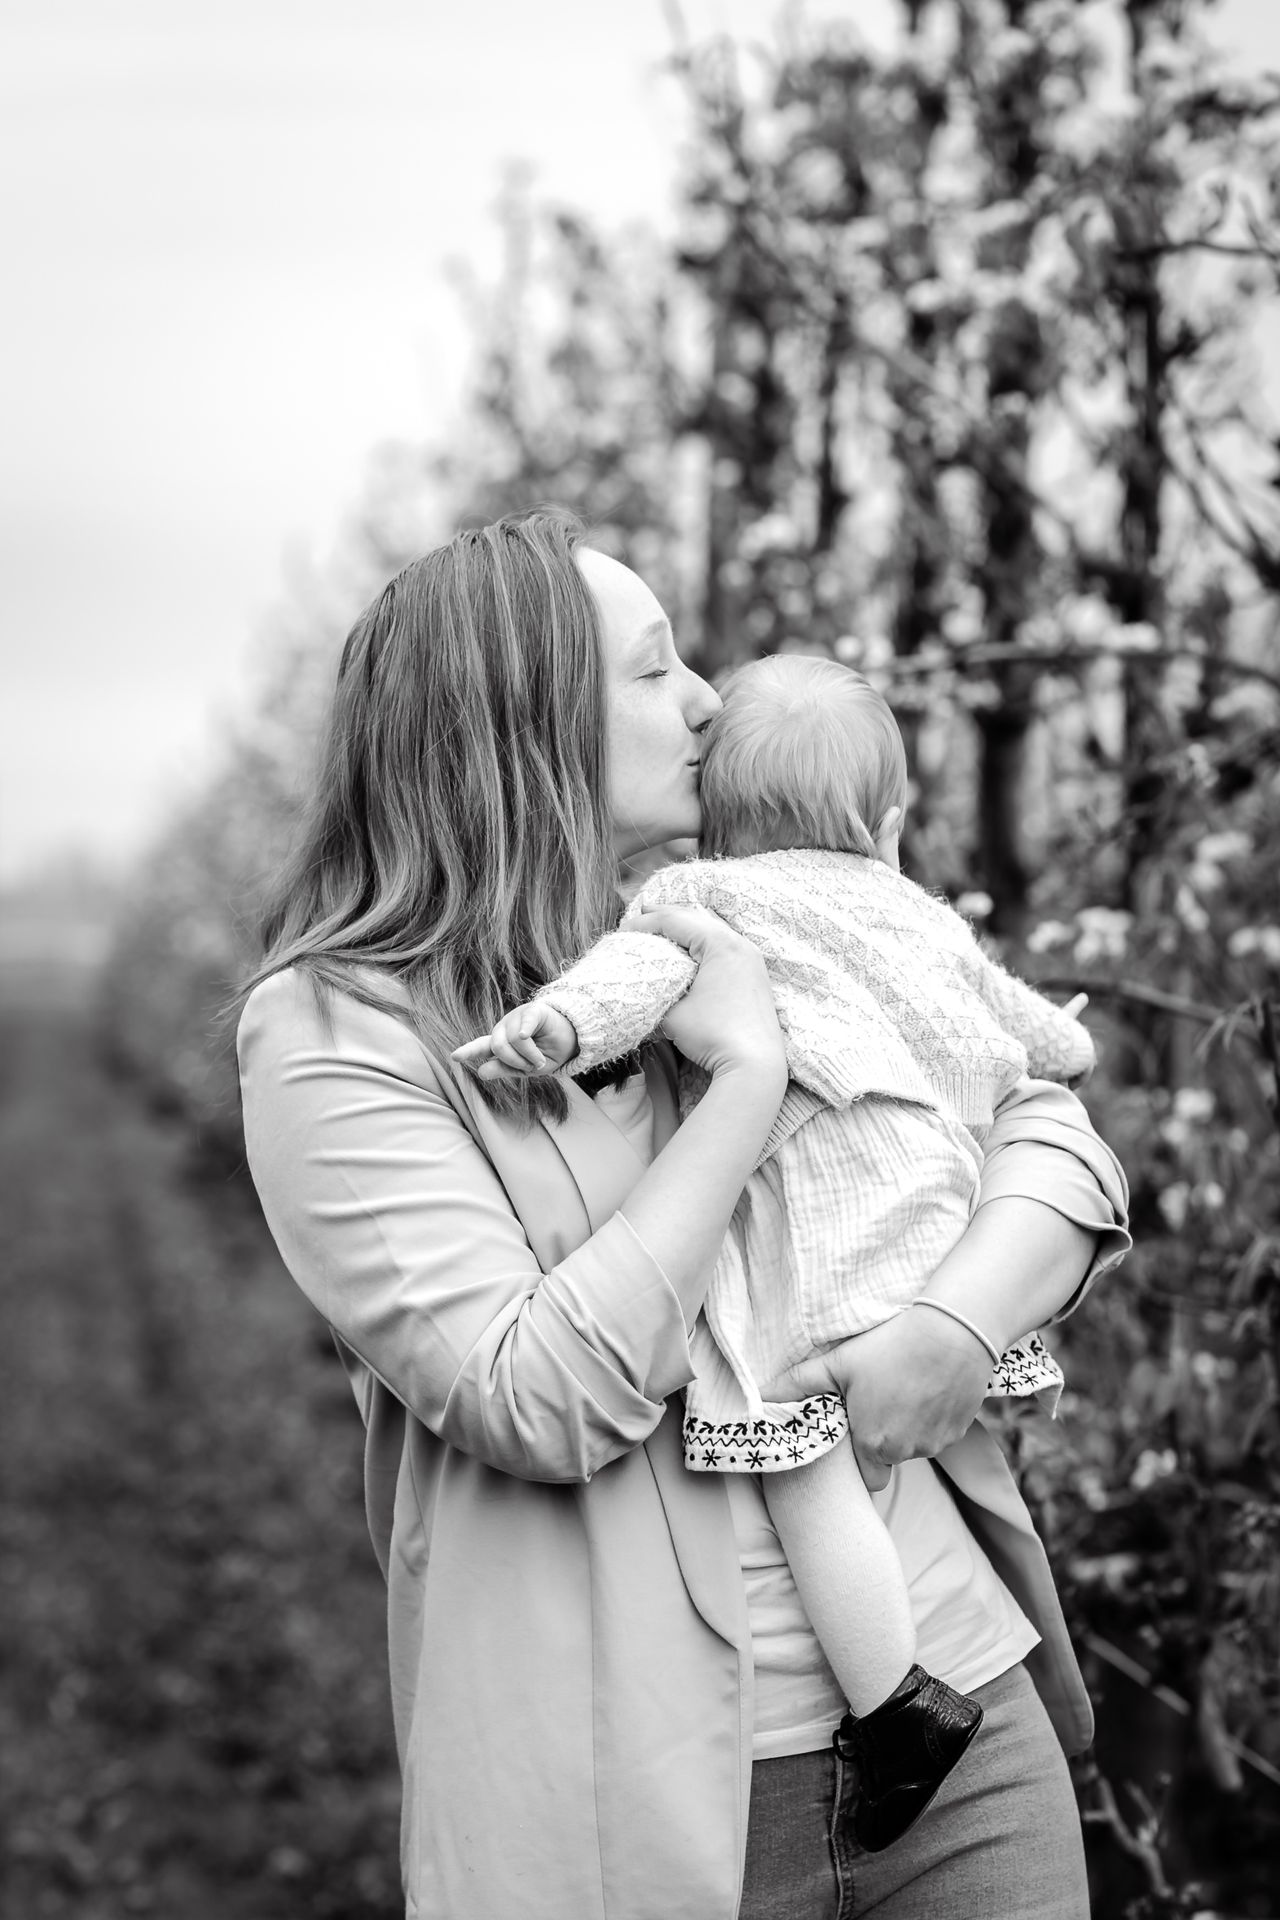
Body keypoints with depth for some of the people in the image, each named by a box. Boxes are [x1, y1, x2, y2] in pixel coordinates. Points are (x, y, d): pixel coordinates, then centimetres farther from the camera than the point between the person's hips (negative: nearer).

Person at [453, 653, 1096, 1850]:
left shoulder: (704, 898, 8)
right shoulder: (925, 921, 25)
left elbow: (646, 965, -15)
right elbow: (1025, 1026, 39)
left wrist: (562, 1019, -32)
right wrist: (1070, 1044, 61)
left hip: (810, 1224, -7)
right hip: (934, 1207, 7)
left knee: (805, 1465, -9)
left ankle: (897, 1707, -12)